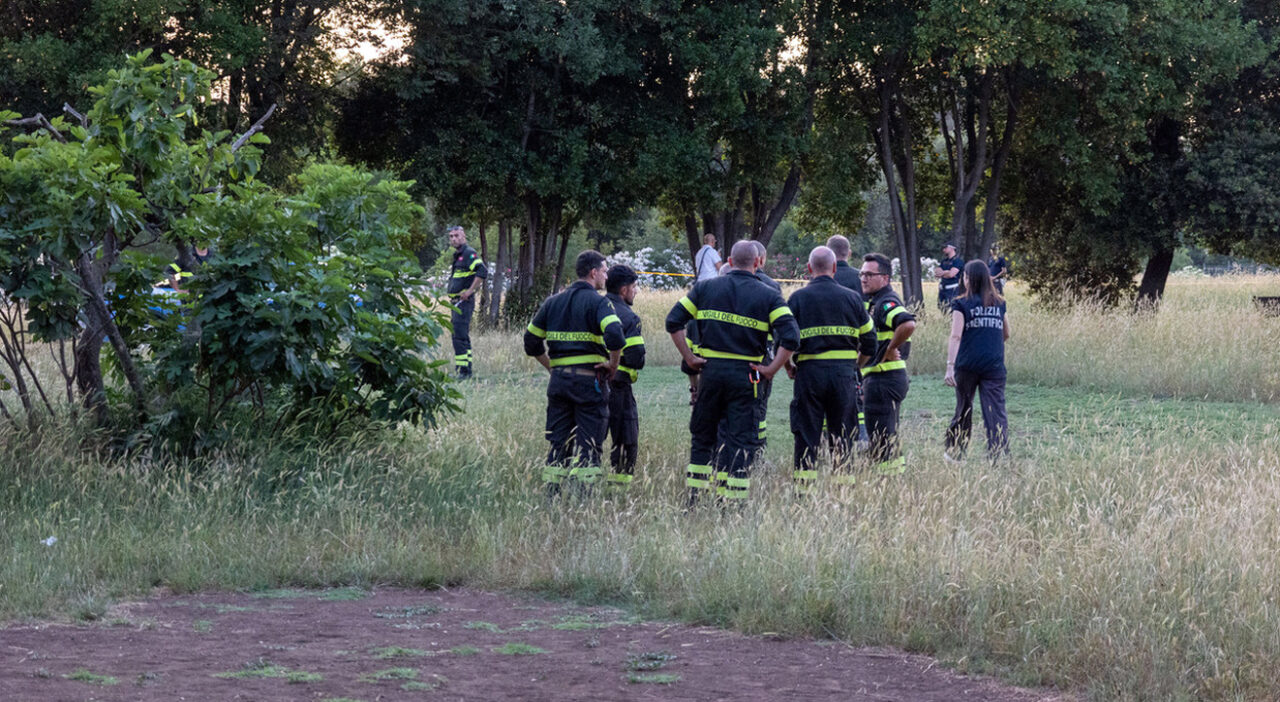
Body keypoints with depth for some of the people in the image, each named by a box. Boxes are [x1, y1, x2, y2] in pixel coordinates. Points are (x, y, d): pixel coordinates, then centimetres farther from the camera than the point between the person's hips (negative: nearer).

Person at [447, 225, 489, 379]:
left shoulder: (469, 254, -12)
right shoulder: (457, 256, 19)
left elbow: (483, 272, -25)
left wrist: (469, 291, -23)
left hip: (464, 301, -10)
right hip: (456, 302, 10)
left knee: (459, 336, -13)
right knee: (462, 336, 14)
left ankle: (464, 369, -14)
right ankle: (466, 369, 19)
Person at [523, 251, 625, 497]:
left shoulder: (553, 302, 12)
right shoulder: (597, 302, -7)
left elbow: (531, 342, 14)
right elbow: (615, 336, -24)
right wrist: (613, 364, -9)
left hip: (558, 381, 5)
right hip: (589, 380, -5)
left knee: (558, 445, 11)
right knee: (588, 447, -1)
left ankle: (551, 500, 9)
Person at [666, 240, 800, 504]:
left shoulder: (705, 288, 5)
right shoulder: (769, 296, -1)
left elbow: (673, 321, 1)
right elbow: (791, 337, -12)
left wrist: (689, 358, 4)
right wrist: (771, 369, -6)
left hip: (710, 369, 2)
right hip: (745, 374, -2)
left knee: (702, 436, 14)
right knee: (741, 441, 2)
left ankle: (694, 498, 12)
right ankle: (734, 502, -2)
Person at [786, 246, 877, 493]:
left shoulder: (798, 298, 0)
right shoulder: (851, 298, 6)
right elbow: (869, 343, 8)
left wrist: (788, 367, 11)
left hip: (809, 371, -1)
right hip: (844, 374, 1)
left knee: (806, 434, 3)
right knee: (844, 434, 9)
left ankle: (803, 489, 1)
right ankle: (845, 484, 10)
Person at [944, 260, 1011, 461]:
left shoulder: (961, 305, -2)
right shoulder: (1000, 304, 8)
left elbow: (956, 336, -12)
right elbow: (1006, 335, 19)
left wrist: (950, 366, -17)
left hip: (967, 366, -1)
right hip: (994, 367, 1)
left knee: (963, 409, 14)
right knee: (996, 412, -3)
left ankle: (954, 453, 27)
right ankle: (1000, 457, -13)